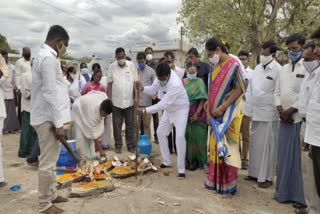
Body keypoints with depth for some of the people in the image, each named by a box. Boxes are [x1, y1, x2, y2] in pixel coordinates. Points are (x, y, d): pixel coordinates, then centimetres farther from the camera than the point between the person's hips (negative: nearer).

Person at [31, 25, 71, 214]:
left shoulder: (45, 56, 15)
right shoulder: (48, 58, -18)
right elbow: (50, 94, -23)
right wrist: (58, 123, -22)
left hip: (48, 116, 11)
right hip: (48, 118, -11)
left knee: (51, 159, 18)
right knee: (48, 162, -1)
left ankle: (51, 194, 31)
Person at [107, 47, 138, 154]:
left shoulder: (132, 66, 0)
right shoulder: (112, 67, -1)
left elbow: (135, 83, 1)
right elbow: (109, 84, 1)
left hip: (129, 101, 0)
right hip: (116, 101, 0)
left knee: (130, 124, 8)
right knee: (117, 125, 8)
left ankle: (130, 145, 18)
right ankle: (118, 145, 19)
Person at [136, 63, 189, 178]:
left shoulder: (175, 84, -38)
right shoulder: (162, 76, -14)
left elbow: (163, 104, -36)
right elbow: (152, 90, -6)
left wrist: (145, 110, -35)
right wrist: (143, 88, -27)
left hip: (180, 109, -8)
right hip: (169, 109, 8)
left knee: (180, 136, -19)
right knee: (161, 132, 11)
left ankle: (181, 169, -9)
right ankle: (167, 162, 24)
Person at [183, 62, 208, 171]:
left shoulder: (200, 82, 0)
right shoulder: (182, 82, 6)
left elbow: (202, 99, -7)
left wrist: (197, 113, -14)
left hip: (198, 114, -2)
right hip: (186, 114, 2)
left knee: (198, 137, 0)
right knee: (188, 137, 7)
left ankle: (197, 160, 10)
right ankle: (188, 160, 18)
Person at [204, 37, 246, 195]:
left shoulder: (233, 65, -11)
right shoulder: (215, 67, 10)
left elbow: (239, 90, -15)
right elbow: (211, 91, 9)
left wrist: (222, 108, -17)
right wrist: (209, 112, 1)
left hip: (228, 114, -6)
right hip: (215, 114, 6)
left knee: (227, 147, -1)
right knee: (216, 146, 10)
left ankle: (229, 185, 12)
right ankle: (215, 180, 23)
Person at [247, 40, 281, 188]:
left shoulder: (278, 70, -10)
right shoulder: (257, 68, 11)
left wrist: (278, 111, -13)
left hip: (269, 115, -6)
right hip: (255, 113, 7)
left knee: (267, 146, 2)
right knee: (254, 144, 13)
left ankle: (266, 177, 14)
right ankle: (254, 173, 25)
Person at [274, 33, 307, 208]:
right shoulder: (284, 69, 16)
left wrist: (291, 110, -12)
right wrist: (280, 109, -1)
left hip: (300, 118, -6)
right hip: (284, 118, 6)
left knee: (298, 157, -1)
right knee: (284, 156, 10)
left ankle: (299, 196, 10)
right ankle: (284, 192, 21)